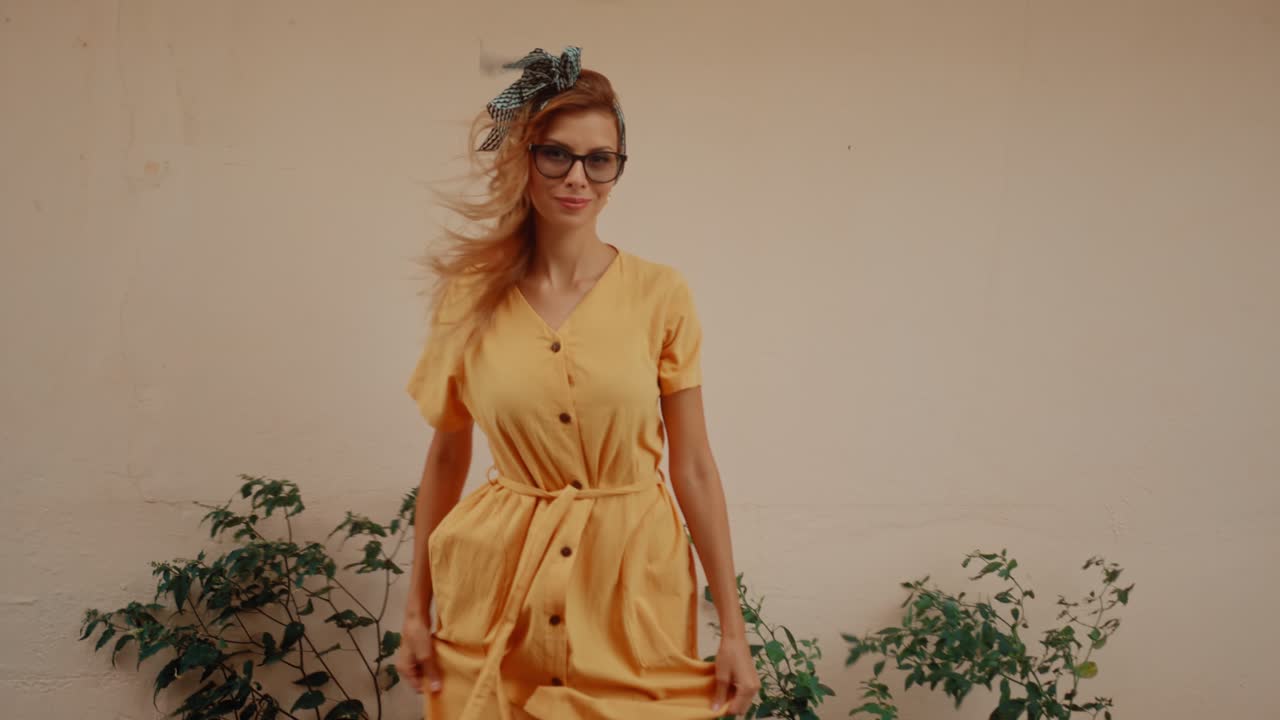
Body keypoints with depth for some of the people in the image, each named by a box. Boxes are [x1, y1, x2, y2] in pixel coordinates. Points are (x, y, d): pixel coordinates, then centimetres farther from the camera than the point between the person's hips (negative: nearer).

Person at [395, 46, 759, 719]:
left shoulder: (661, 295, -5)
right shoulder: (469, 298, -2)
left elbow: (693, 467, -3)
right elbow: (446, 456, 7)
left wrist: (732, 628, -3)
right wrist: (416, 611, 8)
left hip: (632, 583, 0)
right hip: (500, 586, 1)